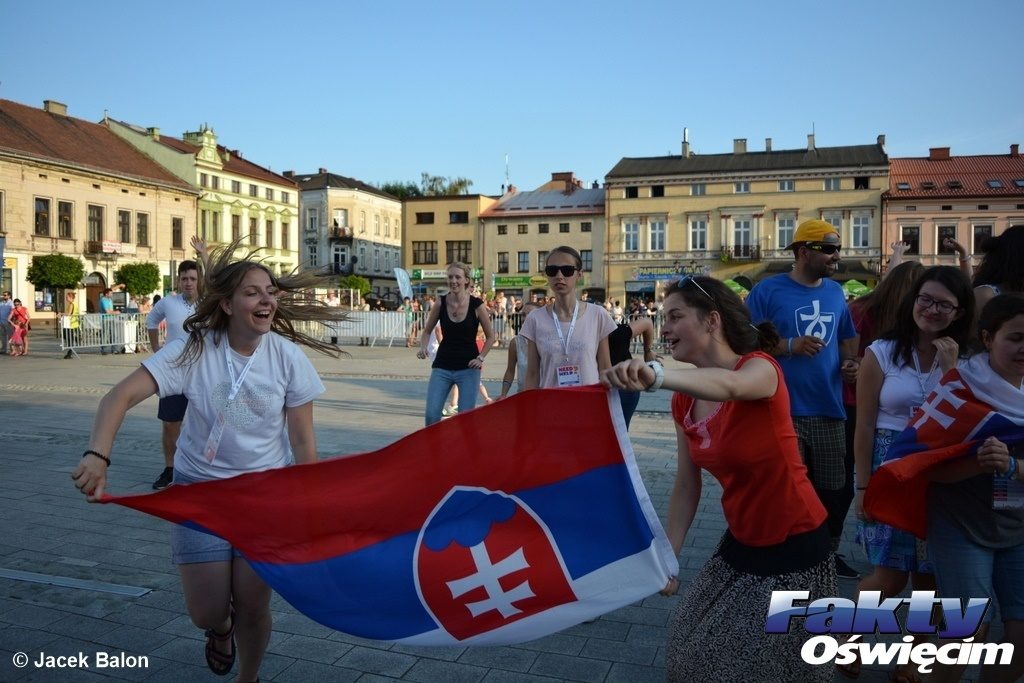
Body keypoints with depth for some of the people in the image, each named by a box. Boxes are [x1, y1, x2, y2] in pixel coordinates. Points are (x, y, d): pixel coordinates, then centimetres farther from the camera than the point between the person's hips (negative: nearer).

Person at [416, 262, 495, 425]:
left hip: (468, 368, -2)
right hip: (442, 366, 2)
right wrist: (423, 347, -8)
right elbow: (427, 331, 11)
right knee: (431, 415, -6)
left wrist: (480, 358, -6)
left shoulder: (476, 305, -7)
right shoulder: (441, 303, -3)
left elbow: (490, 336, 4)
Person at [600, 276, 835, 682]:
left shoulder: (761, 368, -21)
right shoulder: (684, 402, -2)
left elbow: (728, 386, -47)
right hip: (741, 542, 6)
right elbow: (686, 487, 3)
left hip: (795, 545, -6)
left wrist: (657, 376, -66)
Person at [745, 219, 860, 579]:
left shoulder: (835, 292, 12)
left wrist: (851, 362, 3)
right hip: (783, 411, -5)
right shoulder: (768, 290, -7)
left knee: (833, 490, 15)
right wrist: (789, 346, -20)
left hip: (829, 410, 6)